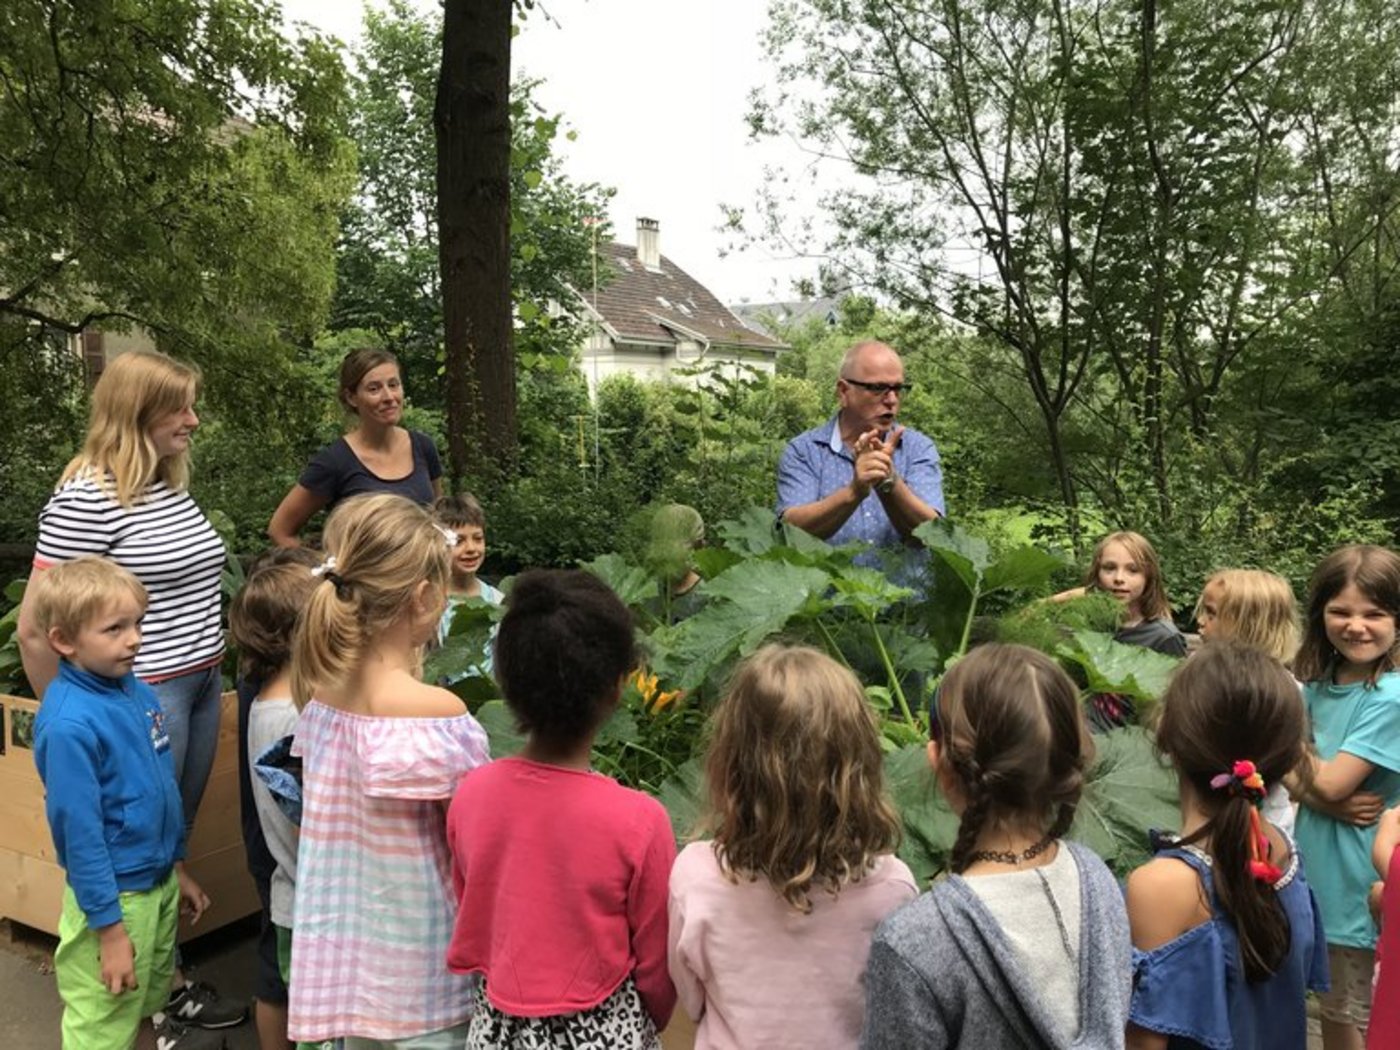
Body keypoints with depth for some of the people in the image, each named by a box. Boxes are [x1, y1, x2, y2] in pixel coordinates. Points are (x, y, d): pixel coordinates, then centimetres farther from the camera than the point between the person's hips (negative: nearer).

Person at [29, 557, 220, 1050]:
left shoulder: (138, 692, -2)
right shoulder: (69, 723, -25)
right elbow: (80, 832, -22)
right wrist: (110, 929, -18)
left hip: (159, 882, 7)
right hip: (113, 897, -7)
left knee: (153, 993, 26)